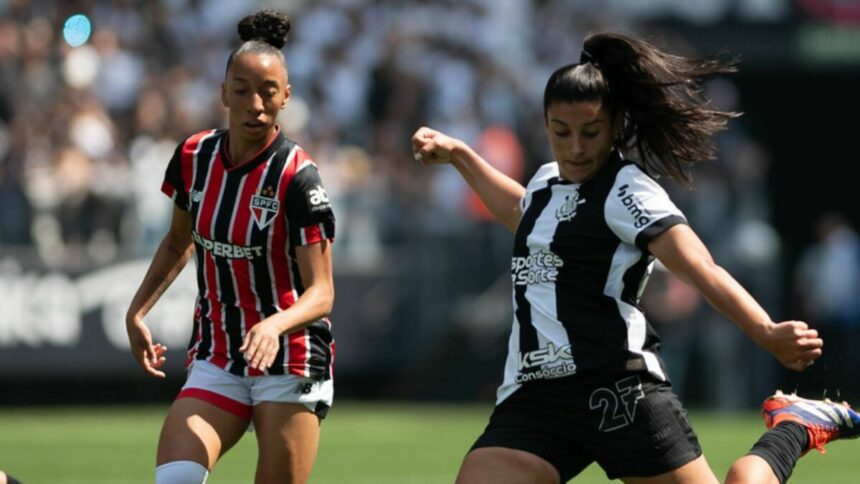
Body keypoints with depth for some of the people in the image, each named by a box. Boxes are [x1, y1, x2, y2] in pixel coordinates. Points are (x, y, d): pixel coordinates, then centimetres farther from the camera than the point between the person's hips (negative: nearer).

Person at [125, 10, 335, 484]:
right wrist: (137, 311, 9)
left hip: (289, 360, -5)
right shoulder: (194, 156, 0)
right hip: (215, 360, 5)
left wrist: (275, 325, -39)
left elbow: (321, 293, -20)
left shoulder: (296, 176, -16)